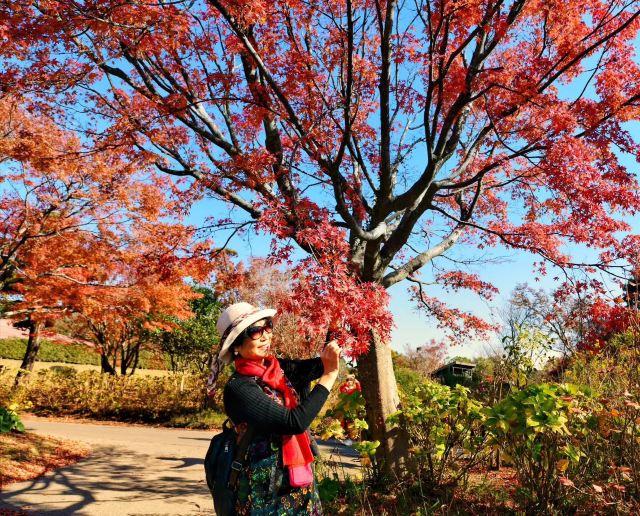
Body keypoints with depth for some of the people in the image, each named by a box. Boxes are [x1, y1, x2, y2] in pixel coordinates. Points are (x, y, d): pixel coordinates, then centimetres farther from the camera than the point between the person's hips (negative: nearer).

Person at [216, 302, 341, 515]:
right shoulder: (238, 388, -21)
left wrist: (326, 360, -32)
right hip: (267, 492, -6)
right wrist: (329, 374, -24)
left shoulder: (277, 367, 1)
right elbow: (295, 422, -26)